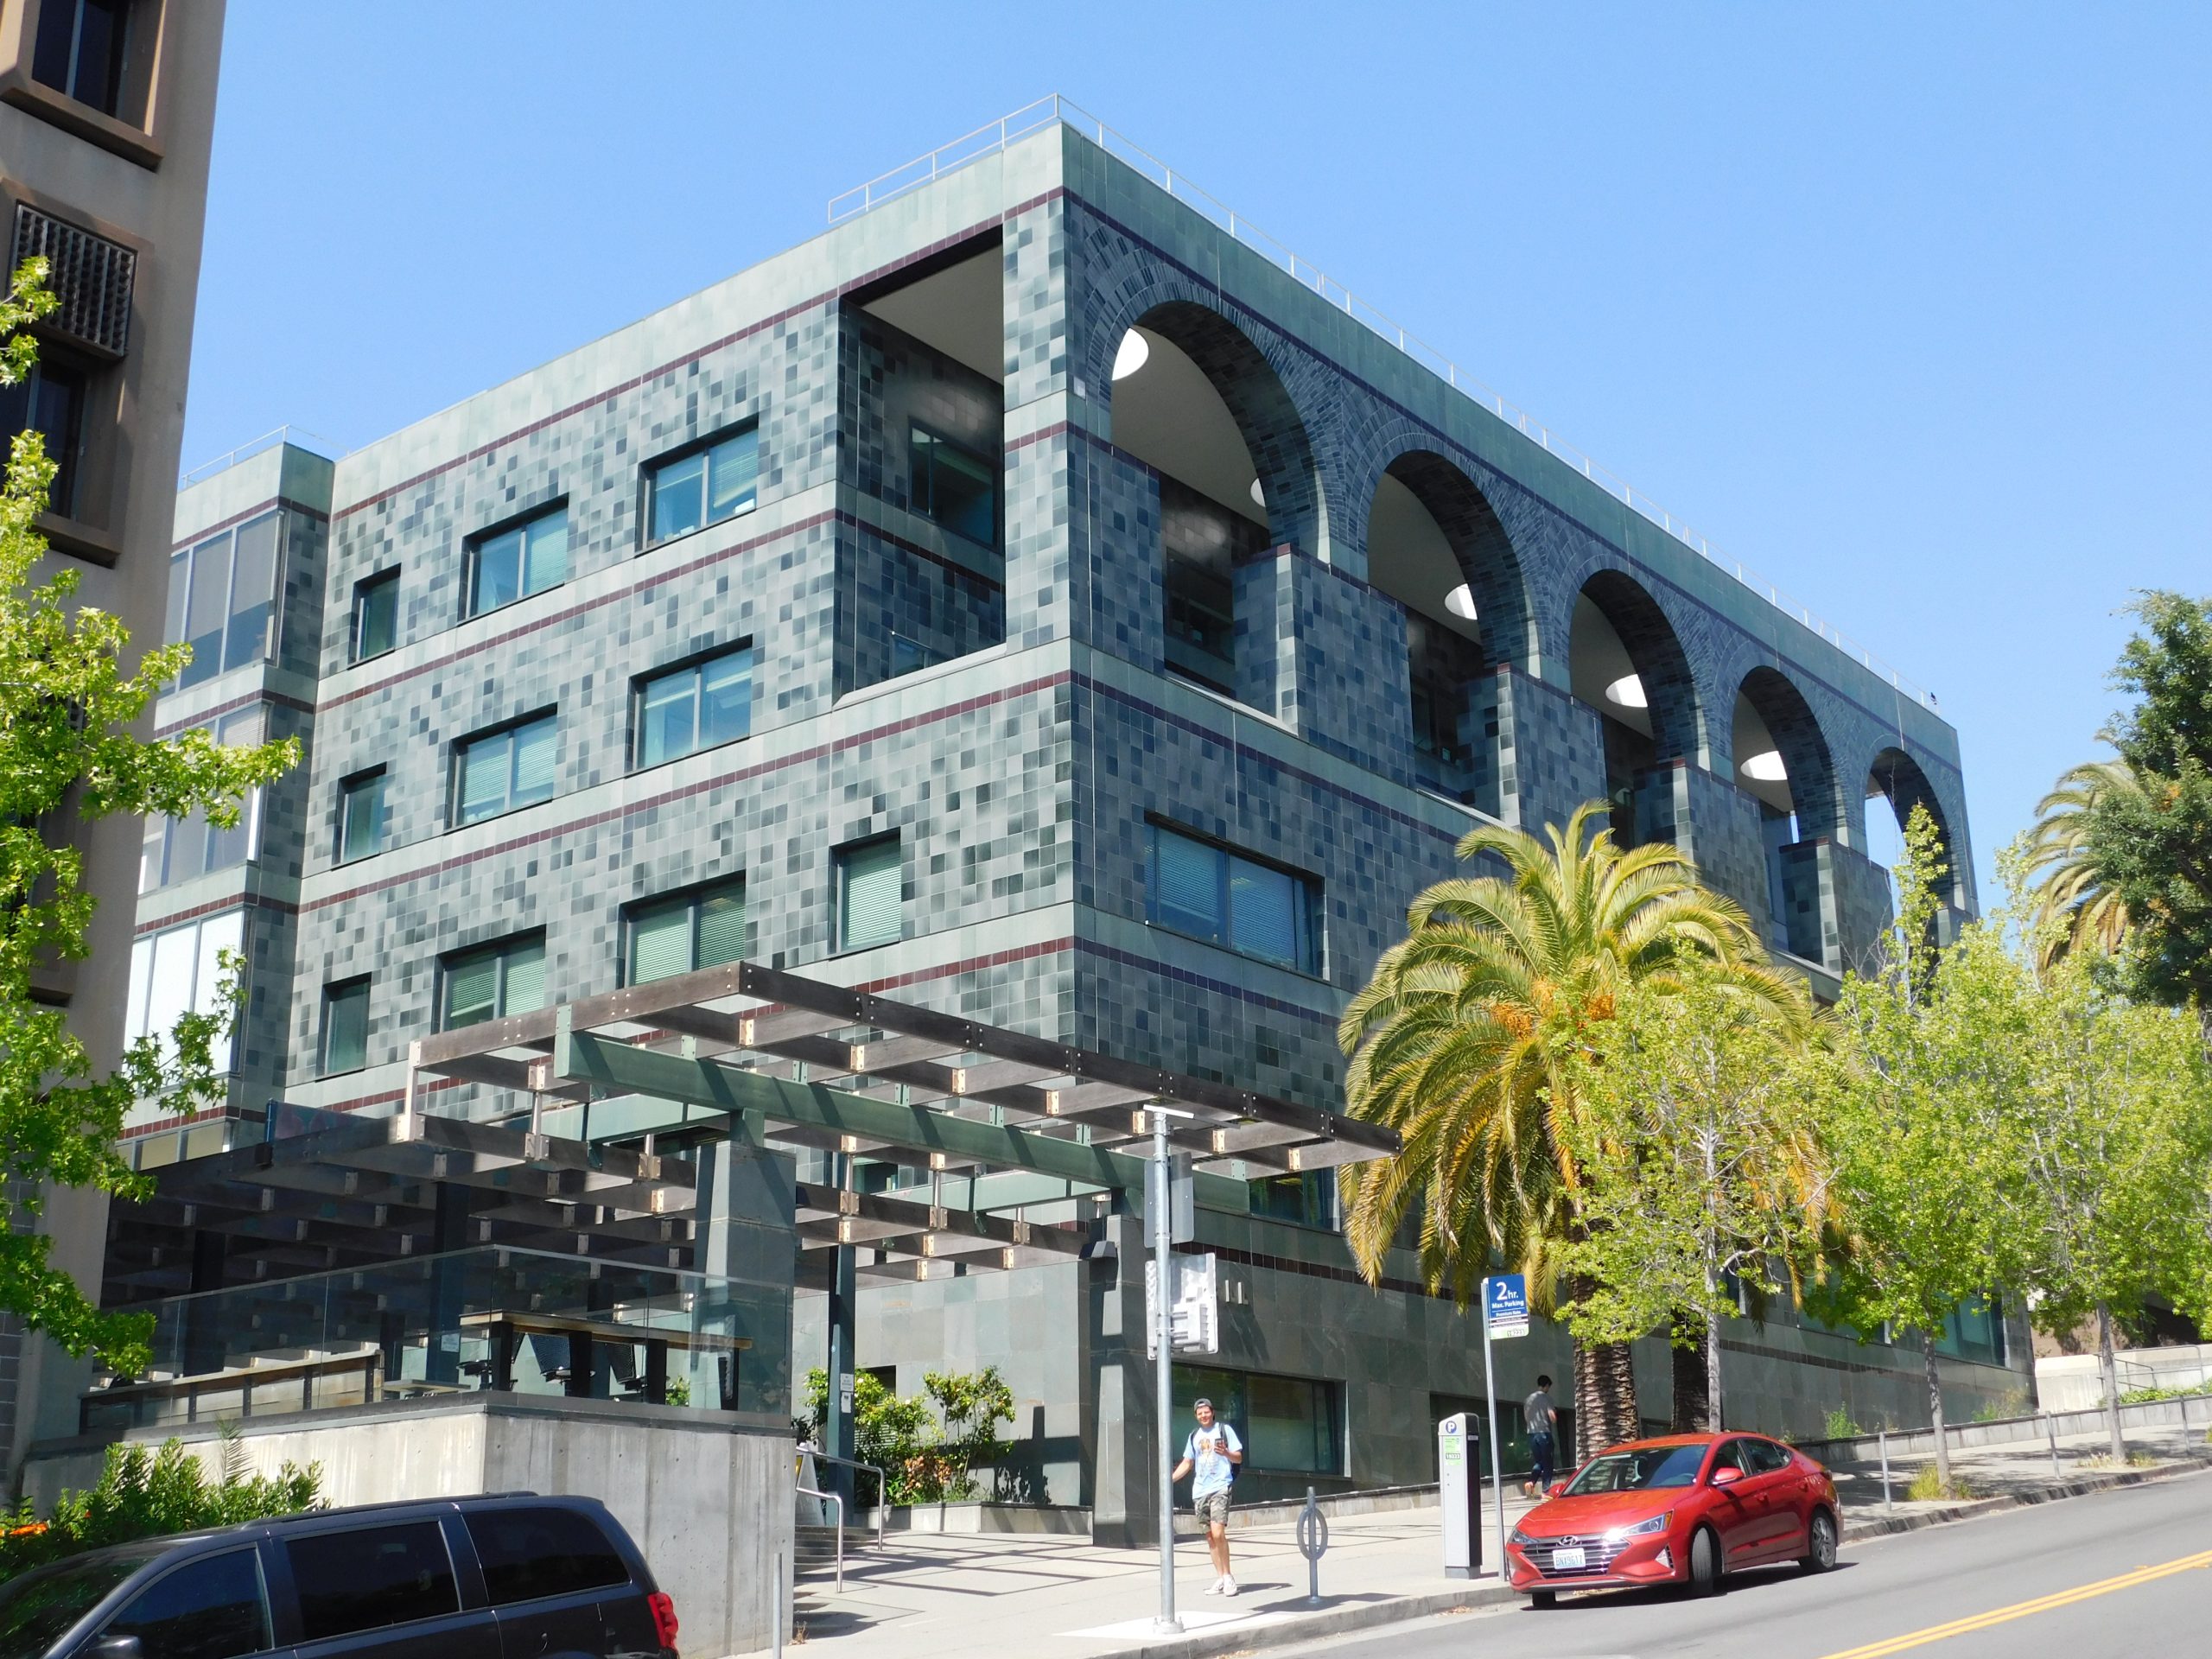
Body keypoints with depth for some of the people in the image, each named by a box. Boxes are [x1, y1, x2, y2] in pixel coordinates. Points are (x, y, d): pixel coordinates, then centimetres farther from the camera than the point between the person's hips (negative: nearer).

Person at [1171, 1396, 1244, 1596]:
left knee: (1218, 1533, -18)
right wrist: (1170, 1479, 10)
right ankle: (1221, 1579, 10)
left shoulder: (1224, 1430, 2)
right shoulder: (1194, 1436, 16)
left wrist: (1225, 1453, -21)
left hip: (1220, 1488, -6)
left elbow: (1238, 1458, 0)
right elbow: (1187, 1463, 22)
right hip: (1200, 1490, 6)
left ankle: (1228, 1577, -9)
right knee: (1210, 1536, 5)